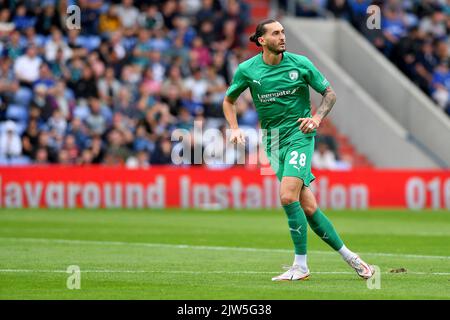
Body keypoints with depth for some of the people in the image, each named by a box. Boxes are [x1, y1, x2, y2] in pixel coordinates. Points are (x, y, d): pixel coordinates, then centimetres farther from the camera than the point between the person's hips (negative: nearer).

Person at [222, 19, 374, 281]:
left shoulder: (300, 63, -3)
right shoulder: (247, 70, 0)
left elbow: (330, 93, 7)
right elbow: (229, 100, 16)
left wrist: (317, 118, -10)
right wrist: (235, 129, 1)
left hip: (300, 134, -2)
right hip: (273, 140, 2)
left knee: (288, 196, -21)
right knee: (308, 206, -4)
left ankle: (301, 265, -12)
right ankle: (348, 257, 9)